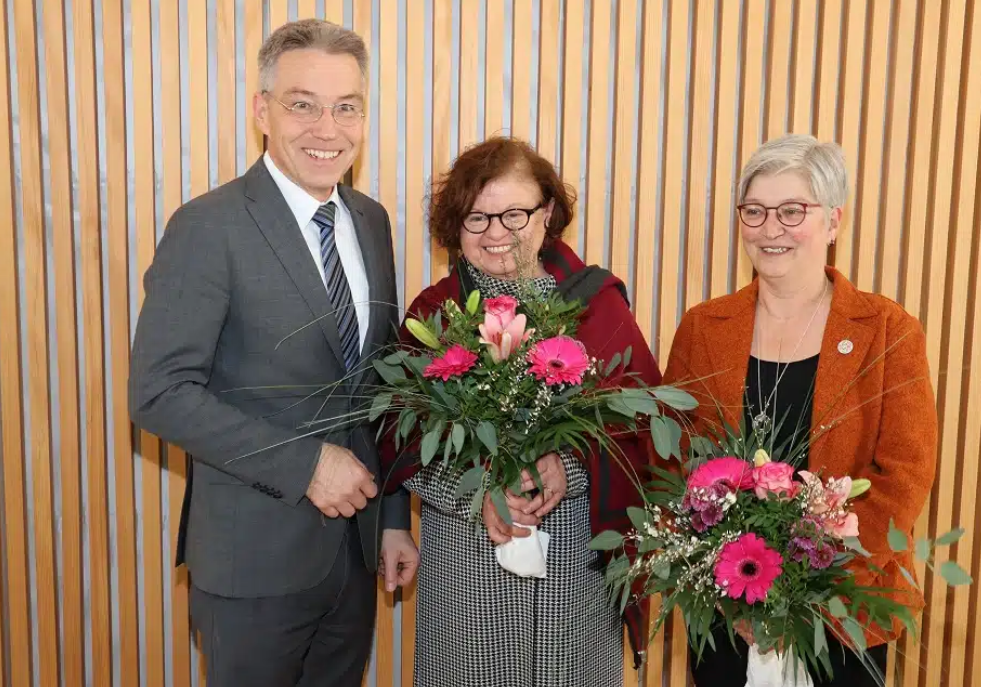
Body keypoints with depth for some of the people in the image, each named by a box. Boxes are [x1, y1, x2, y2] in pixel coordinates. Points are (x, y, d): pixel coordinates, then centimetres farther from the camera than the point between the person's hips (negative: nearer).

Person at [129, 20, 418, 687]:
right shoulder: (209, 226, -15)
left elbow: (382, 378, 9)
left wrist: (394, 518, 8)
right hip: (256, 555, -5)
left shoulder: (372, 220, 5)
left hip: (357, 543, 6)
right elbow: (160, 392, -18)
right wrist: (304, 466, -20)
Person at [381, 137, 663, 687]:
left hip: (579, 563, 0)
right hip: (465, 565, 0)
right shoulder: (433, 314, -1)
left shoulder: (598, 301, -3)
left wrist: (573, 470, -22)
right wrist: (476, 493, -20)